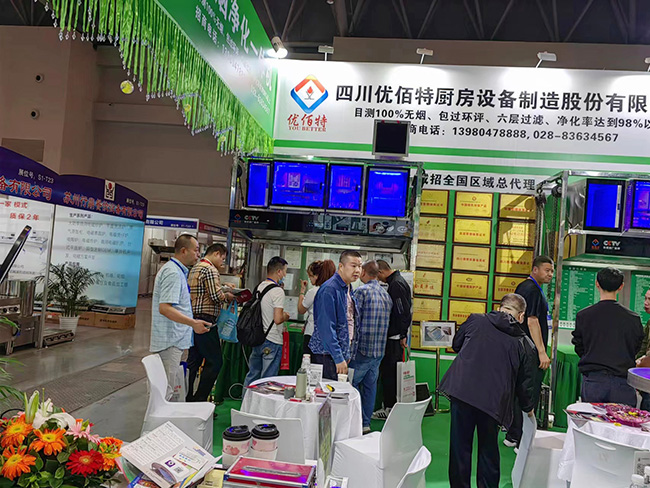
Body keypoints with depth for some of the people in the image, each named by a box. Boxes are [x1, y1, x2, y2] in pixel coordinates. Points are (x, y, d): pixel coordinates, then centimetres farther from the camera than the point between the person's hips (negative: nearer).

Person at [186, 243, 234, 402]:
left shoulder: (195, 269, 19)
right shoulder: (210, 270, -12)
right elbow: (216, 296, -20)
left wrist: (223, 287, 16)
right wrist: (228, 296, 0)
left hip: (193, 320, 10)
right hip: (205, 320, -10)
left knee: (193, 360, 13)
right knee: (214, 362, -4)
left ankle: (187, 398, 18)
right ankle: (199, 400, -3)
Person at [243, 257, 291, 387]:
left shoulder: (259, 287, 8)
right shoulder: (278, 291, -17)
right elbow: (277, 319, -22)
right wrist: (285, 317, -2)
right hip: (272, 342, -8)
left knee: (252, 375, 17)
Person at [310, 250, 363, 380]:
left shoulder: (349, 289, 13)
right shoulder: (329, 289, -16)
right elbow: (327, 327, -21)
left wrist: (347, 355, 17)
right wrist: (339, 358, -21)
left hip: (342, 354, 9)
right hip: (327, 356, -8)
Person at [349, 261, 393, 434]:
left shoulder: (362, 291, -11)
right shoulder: (387, 295, 11)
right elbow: (388, 322, 14)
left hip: (362, 348, -7)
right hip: (380, 350, 7)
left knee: (352, 384, 3)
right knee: (370, 385, 13)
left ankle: (361, 422, 2)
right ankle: (366, 422, 20)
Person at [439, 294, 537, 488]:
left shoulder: (475, 320, 6)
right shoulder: (525, 345, 7)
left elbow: (456, 344, 22)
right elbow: (525, 383, 13)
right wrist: (528, 408, 31)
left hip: (461, 390, 0)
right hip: (493, 401, 0)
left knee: (460, 446, 13)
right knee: (489, 449, 19)